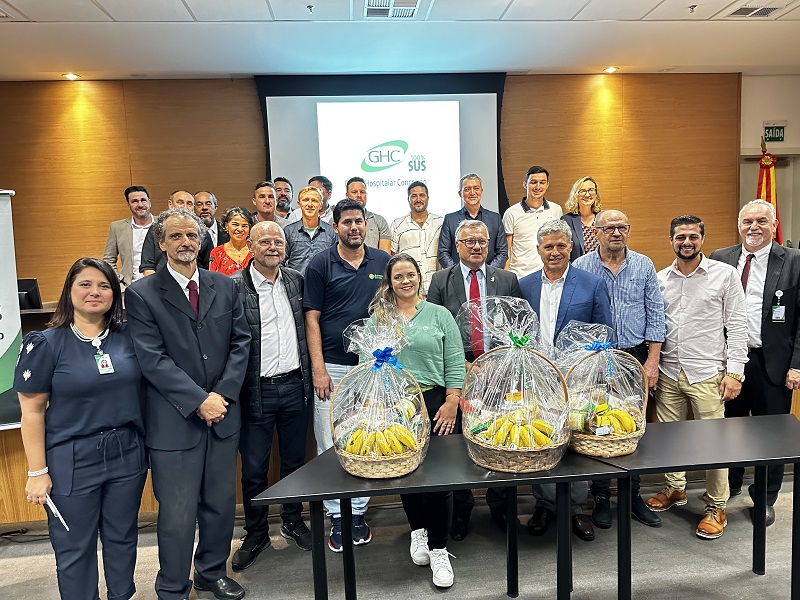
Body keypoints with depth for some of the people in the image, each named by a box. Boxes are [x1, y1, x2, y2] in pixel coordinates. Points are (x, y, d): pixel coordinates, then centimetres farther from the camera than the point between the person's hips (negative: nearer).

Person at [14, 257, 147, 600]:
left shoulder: (128, 338, 0)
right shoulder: (46, 344, -8)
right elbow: (32, 411, -6)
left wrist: (145, 446, 4)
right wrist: (37, 472, -7)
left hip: (127, 456, 3)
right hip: (72, 463, -3)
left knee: (122, 538, 18)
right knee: (75, 548, 12)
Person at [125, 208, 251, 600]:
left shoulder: (225, 286, 7)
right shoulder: (141, 294, -5)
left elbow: (241, 342, 5)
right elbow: (153, 359, -12)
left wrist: (223, 394, -7)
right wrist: (199, 401, -17)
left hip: (223, 412, 4)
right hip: (174, 421, -4)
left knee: (221, 504, 16)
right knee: (178, 515, 6)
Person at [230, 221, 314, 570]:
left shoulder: (296, 281, 6)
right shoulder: (234, 286, -9)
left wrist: (309, 375, 10)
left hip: (295, 384, 4)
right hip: (256, 390, -4)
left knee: (295, 459, 17)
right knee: (254, 467, 9)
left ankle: (293, 521, 37)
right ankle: (256, 533, 29)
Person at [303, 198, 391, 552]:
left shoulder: (383, 261, 6)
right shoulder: (320, 265, -1)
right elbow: (312, 319, -3)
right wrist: (319, 368, -10)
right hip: (332, 366, -2)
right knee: (330, 444, 3)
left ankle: (359, 510, 24)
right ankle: (337, 516, 17)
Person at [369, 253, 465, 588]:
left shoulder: (439, 315, 4)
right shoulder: (378, 317, 6)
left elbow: (454, 363, 0)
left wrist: (451, 403, -8)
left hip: (435, 403, -1)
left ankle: (438, 549, 14)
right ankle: (418, 531, 35)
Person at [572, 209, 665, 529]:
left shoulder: (644, 265, 5)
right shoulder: (580, 268, -1)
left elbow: (655, 314, 5)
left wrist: (652, 359, -2)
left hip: (635, 356, 2)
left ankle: (633, 496, 25)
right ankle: (601, 498, 20)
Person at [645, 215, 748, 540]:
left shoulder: (725, 274, -1)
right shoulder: (660, 279, 8)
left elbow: (737, 326, -2)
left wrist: (734, 372, -8)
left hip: (707, 374, -3)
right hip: (667, 373, 4)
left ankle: (716, 507, 18)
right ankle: (675, 489, 33)